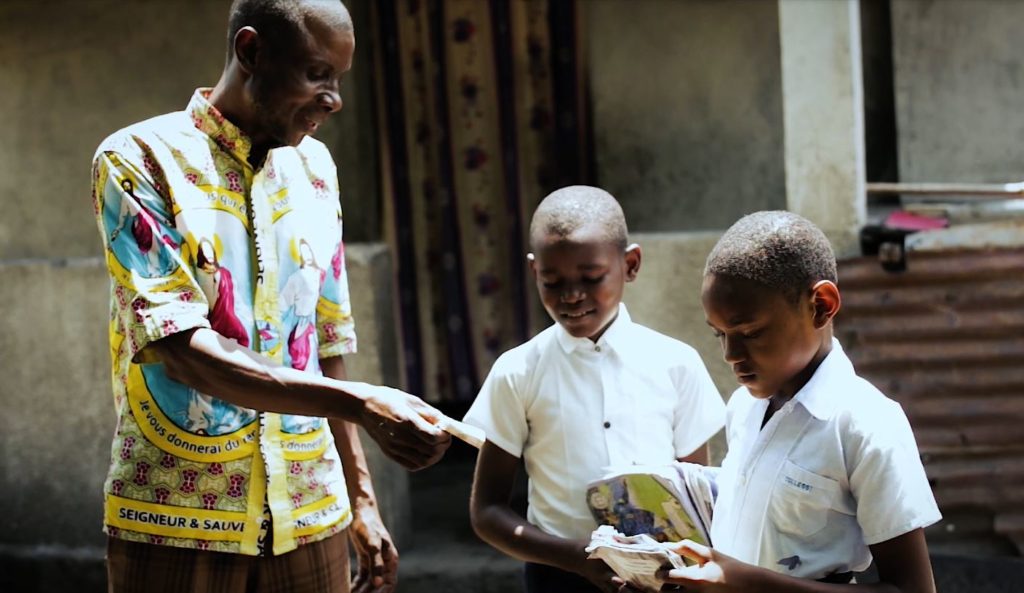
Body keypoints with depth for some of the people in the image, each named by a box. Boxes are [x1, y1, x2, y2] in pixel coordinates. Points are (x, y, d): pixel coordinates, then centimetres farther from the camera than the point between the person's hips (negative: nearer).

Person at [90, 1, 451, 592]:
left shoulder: (314, 167, 9)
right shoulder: (139, 160, -8)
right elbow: (182, 351, -18)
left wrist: (361, 498, 11)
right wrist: (360, 402, -26)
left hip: (310, 515, 5)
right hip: (178, 520, -4)